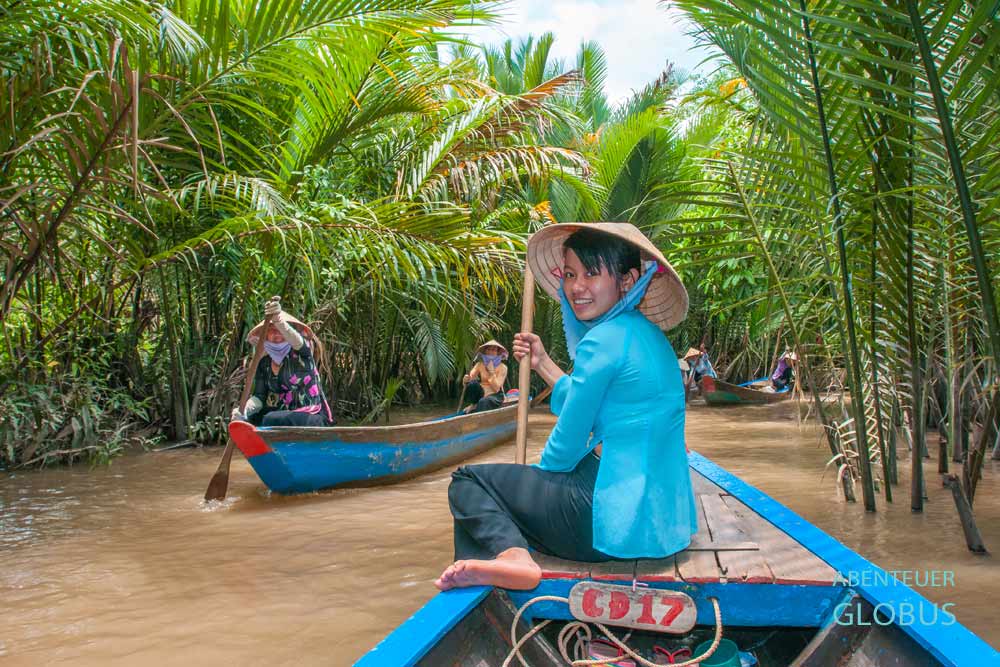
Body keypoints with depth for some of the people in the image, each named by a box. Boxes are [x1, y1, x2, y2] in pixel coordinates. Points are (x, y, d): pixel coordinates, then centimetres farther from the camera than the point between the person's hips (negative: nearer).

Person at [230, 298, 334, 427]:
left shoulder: (301, 352, -4)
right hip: (279, 414, 5)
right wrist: (245, 409, -21)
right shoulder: (264, 363, 10)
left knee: (271, 420, -29)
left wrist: (278, 319, -50)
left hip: (310, 417, -5)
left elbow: (295, 339, -28)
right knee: (248, 421, -17)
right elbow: (259, 396, 3)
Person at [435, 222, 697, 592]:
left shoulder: (604, 339, -16)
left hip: (617, 518, -10)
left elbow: (565, 448, -10)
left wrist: (536, 475, 9)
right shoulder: (649, 335, 12)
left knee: (468, 481, 2)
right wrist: (542, 363, 21)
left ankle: (511, 555, -20)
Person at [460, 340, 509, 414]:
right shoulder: (480, 364, 1)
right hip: (482, 394, 3)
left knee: (483, 402, -37)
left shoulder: (502, 367, -9)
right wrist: (466, 380, -37)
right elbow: (469, 377, -13)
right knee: (472, 383, -28)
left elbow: (496, 389, -17)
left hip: (495, 396, -3)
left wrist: (492, 372, -23)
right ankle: (474, 405, -9)